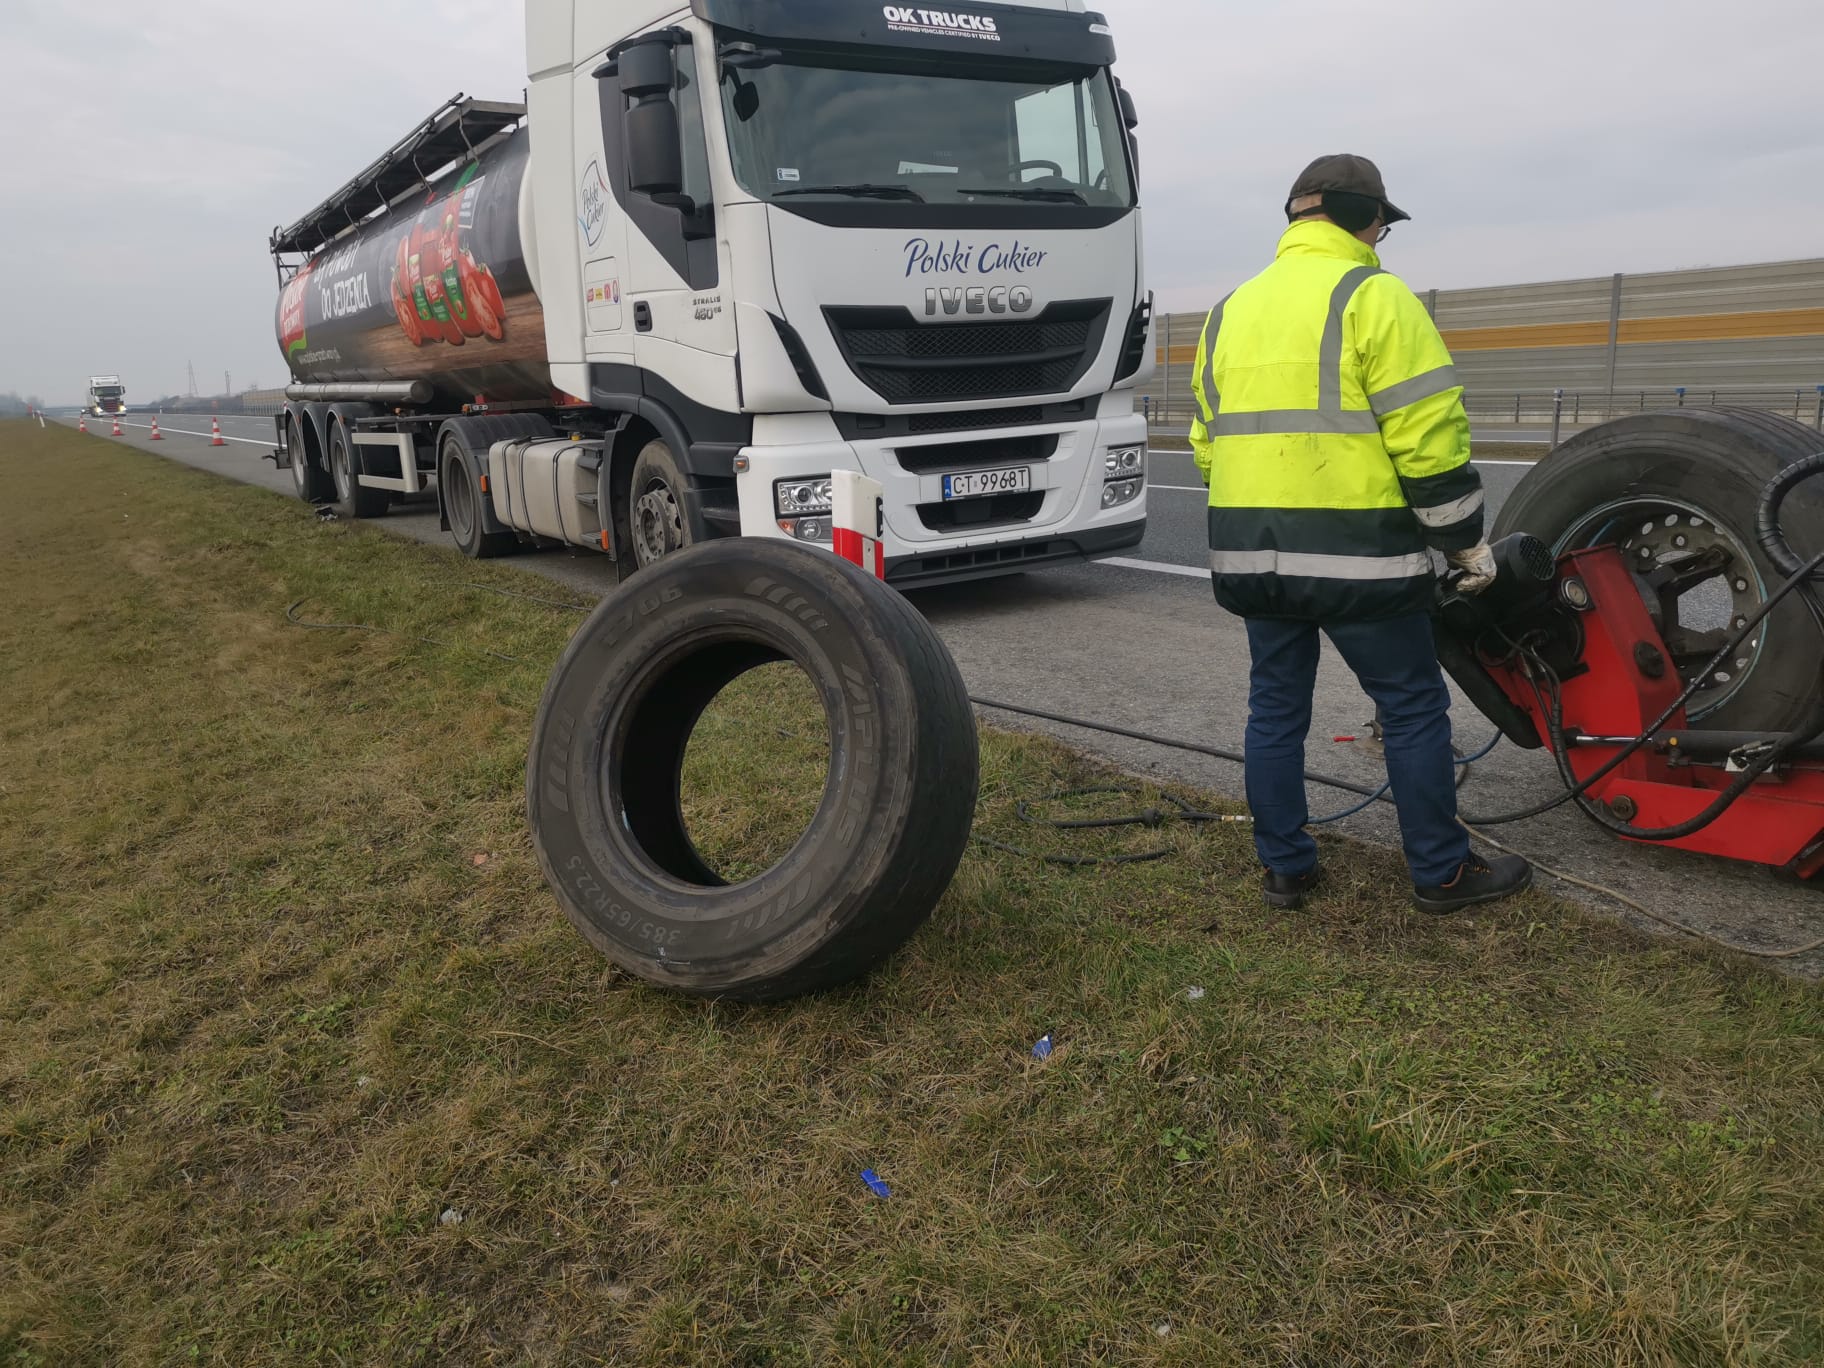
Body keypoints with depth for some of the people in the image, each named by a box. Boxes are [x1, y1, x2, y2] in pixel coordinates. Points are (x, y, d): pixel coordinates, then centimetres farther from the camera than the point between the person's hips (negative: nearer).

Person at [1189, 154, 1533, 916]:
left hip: (1250, 553, 6)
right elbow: (1427, 434, -13)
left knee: (1275, 706, 14)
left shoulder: (1230, 310, 15)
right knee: (1413, 709, 6)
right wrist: (1465, 538, -4)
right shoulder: (1372, 296, -7)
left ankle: (1285, 868, 20)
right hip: (1355, 551, -6)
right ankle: (1442, 874, 16)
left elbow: (1210, 442, 18)